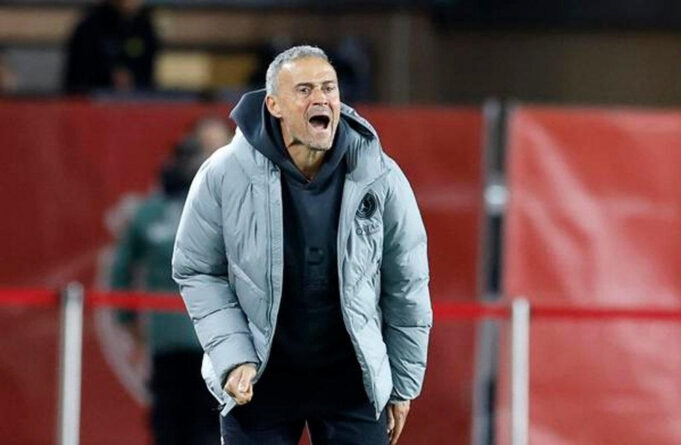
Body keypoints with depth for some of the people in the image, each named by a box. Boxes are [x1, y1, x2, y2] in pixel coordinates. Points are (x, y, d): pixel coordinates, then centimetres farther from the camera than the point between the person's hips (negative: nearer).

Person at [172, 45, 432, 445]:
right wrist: (233, 358, -12)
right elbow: (197, 272, -1)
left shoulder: (380, 179, -8)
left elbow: (406, 286, 2)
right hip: (258, 380, 0)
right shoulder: (225, 175, -11)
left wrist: (403, 385, 7)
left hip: (353, 381, 1)